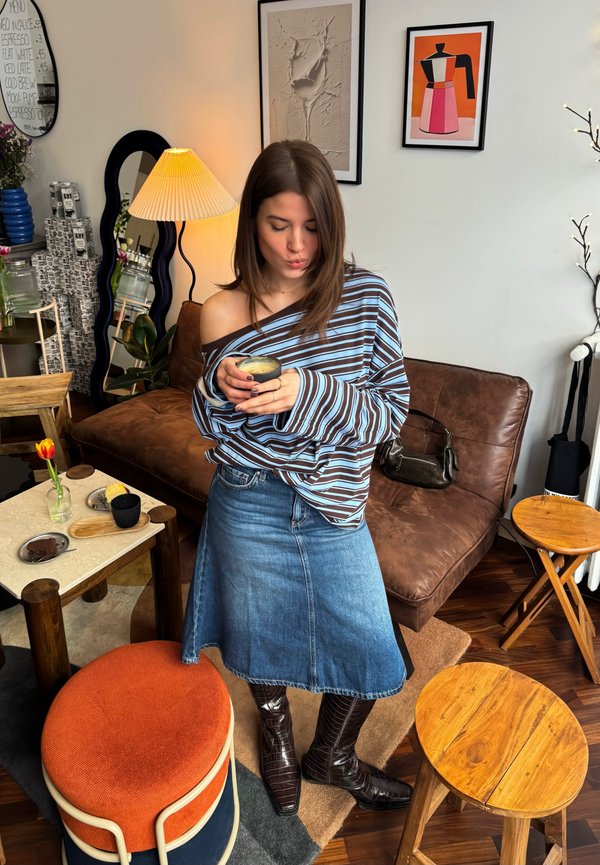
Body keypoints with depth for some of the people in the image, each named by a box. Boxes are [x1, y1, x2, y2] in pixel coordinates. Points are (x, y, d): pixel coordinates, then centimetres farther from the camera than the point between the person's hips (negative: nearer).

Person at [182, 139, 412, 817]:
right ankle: (276, 735, 56)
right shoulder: (223, 312, -8)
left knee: (368, 651, 13)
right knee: (262, 638, 21)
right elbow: (210, 429, 2)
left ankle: (331, 755, 46)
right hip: (250, 509, 0)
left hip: (334, 508, 1)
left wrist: (308, 394, -27)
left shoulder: (364, 296, -9)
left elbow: (392, 410, -10)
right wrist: (218, 388, -22)